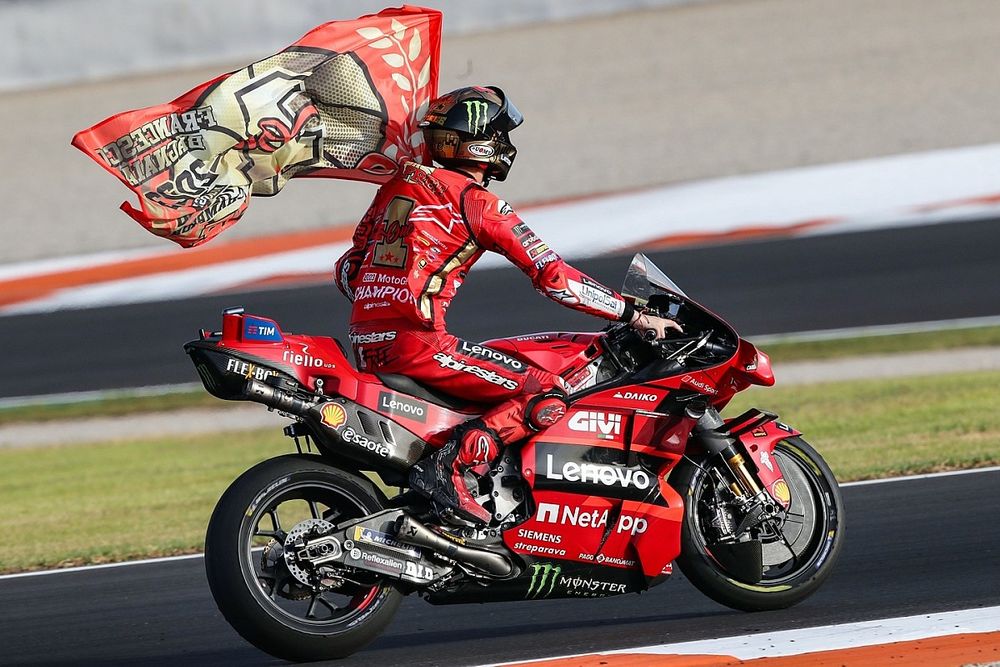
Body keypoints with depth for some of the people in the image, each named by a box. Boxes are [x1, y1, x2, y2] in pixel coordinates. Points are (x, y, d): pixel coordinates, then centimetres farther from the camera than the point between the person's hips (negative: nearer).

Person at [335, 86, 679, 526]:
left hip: (367, 347, 9)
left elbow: (348, 271, 21)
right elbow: (551, 275, -6)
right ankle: (452, 467, -23)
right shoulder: (473, 200, -4)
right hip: (419, 343, -9)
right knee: (548, 395, -10)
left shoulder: (399, 184, 18)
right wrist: (635, 315, 0)